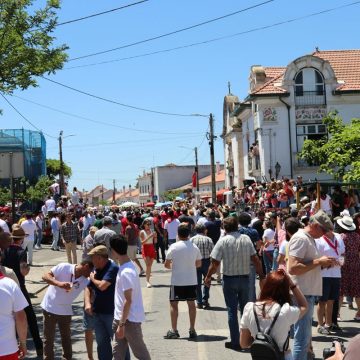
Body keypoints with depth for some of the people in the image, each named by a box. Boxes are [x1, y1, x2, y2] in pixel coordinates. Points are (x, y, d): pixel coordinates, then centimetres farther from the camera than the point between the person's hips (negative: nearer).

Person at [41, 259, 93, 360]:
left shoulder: (85, 281, -6)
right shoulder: (64, 267, -18)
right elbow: (45, 276, -20)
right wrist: (59, 284, -35)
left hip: (65, 311, 4)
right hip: (50, 308, -4)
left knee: (66, 338, 13)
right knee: (48, 339, 6)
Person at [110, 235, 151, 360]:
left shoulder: (126, 273, -24)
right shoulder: (127, 266, 6)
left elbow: (128, 301, -24)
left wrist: (121, 324, -20)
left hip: (130, 319, -9)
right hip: (121, 317, 9)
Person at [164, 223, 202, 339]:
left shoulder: (174, 247, -11)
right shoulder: (195, 247, -1)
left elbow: (166, 265, -4)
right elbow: (199, 264, 10)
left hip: (177, 281, -3)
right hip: (192, 281, 3)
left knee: (174, 304, 7)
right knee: (191, 304, 11)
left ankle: (174, 330, 7)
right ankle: (192, 330, 13)